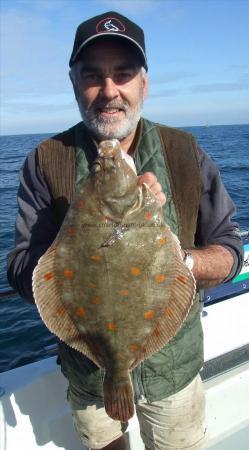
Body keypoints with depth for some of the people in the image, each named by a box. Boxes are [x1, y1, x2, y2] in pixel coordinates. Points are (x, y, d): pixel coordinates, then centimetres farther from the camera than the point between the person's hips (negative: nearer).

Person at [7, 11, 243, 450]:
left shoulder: (186, 153, -10)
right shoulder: (46, 162, -13)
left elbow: (229, 250, -6)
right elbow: (24, 276, -17)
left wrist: (181, 261, -29)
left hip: (173, 366, 1)